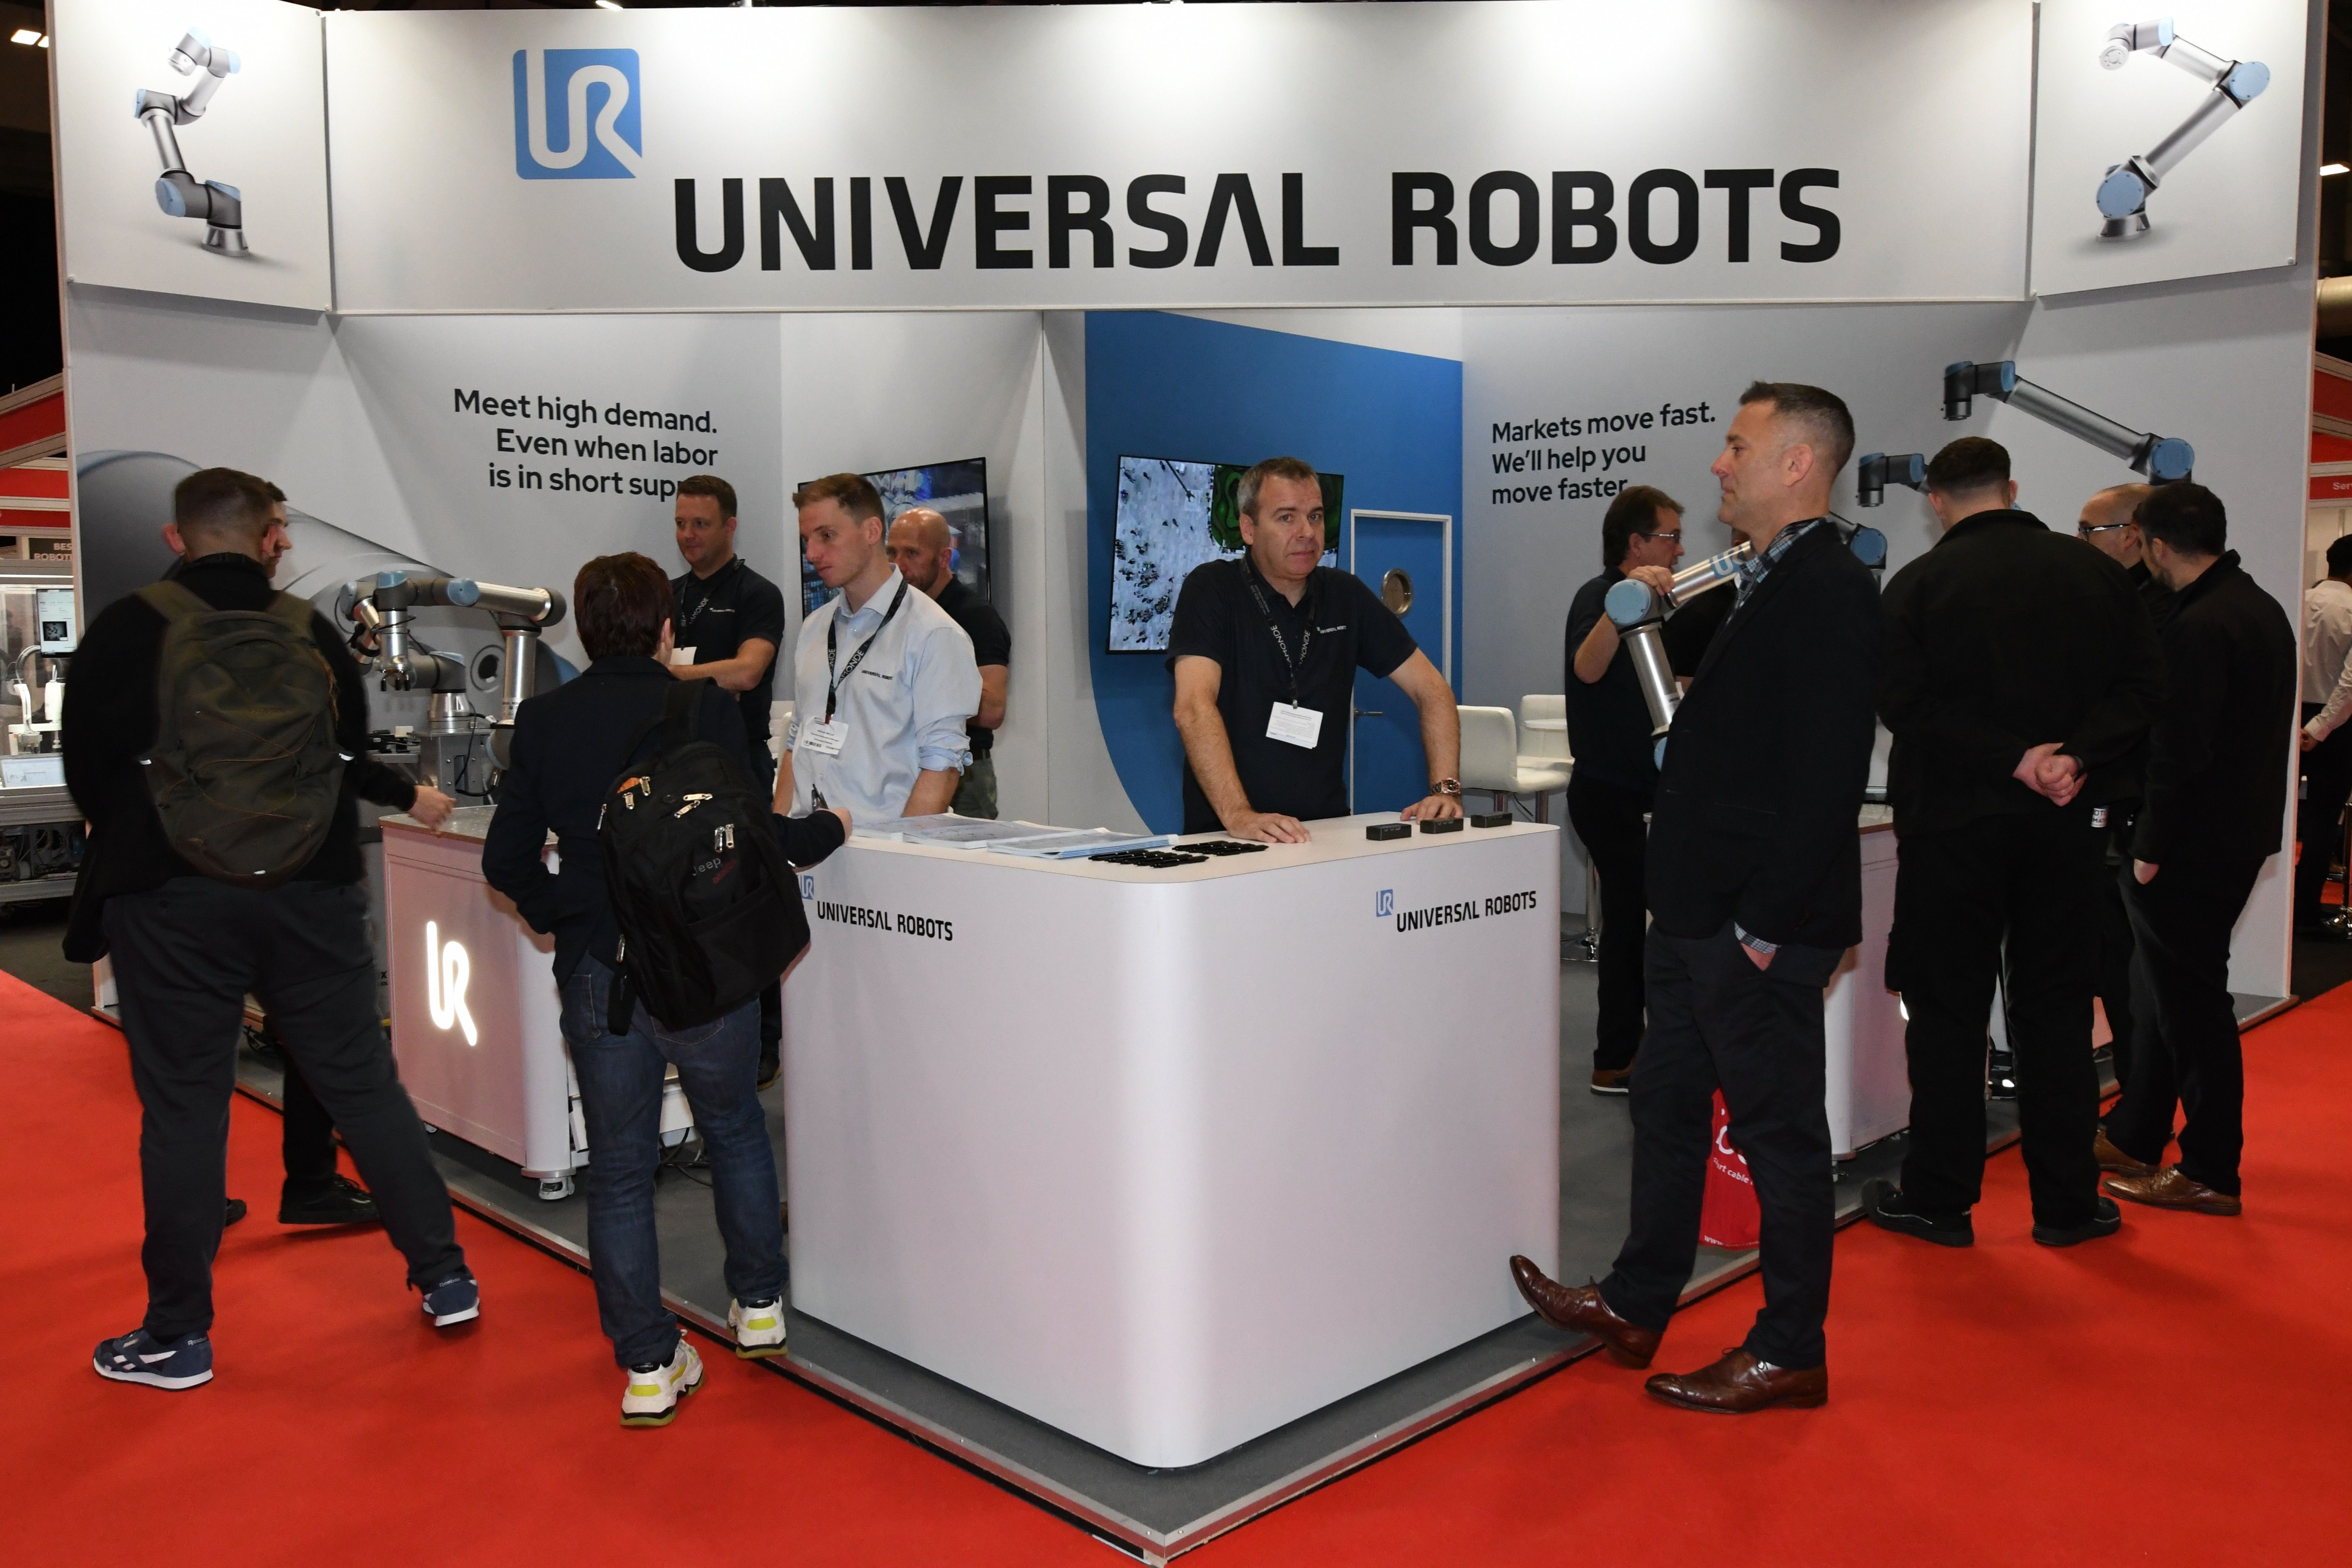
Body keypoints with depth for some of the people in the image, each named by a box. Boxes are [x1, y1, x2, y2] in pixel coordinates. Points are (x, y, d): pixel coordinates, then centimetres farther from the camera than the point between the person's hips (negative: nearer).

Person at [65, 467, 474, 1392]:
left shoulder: (123, 632, -3)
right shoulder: (311, 633, 4)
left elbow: (88, 772, 1)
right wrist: (405, 798, 34)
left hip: (171, 898, -2)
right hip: (308, 891, 2)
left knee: (182, 1108, 7)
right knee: (366, 1087, 10)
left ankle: (177, 1336, 16)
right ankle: (445, 1279, 17)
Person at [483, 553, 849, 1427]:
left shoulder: (544, 721, 3)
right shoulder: (704, 709, -7)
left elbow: (506, 861, 3)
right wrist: (827, 831, 7)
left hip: (597, 975, 2)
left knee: (619, 1169, 11)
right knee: (735, 1131, 22)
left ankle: (648, 1369, 16)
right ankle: (759, 1307, 33)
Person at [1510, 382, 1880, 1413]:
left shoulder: (1830, 591, -16)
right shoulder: (1767, 585, 15)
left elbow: (1827, 781, -22)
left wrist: (1765, 925, -22)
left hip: (1760, 925, -10)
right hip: (1698, 908, 10)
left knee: (1778, 1129, 3)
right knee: (1668, 1105, 18)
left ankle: (1790, 1353, 19)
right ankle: (1635, 1306, 33)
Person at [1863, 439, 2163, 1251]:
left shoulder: (1918, 584, -6)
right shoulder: (2097, 573, 4)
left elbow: (1904, 703, -16)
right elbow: (2141, 687, -3)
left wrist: (2016, 758, -16)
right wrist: (2076, 757, -13)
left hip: (1954, 820, -3)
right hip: (2064, 822, 3)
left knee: (1948, 1013, 6)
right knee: (2055, 1011, 11)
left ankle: (1938, 1199, 12)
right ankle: (2066, 1204, 18)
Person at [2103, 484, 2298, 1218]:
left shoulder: (2197, 628, -20)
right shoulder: (2264, 609, 11)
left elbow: (2180, 753, -23)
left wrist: (2151, 848, -15)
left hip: (2195, 847, -10)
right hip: (2244, 832, 10)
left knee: (2189, 1000, 0)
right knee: (2164, 990, 18)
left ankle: (2211, 1174, 9)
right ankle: (2135, 1137, 29)